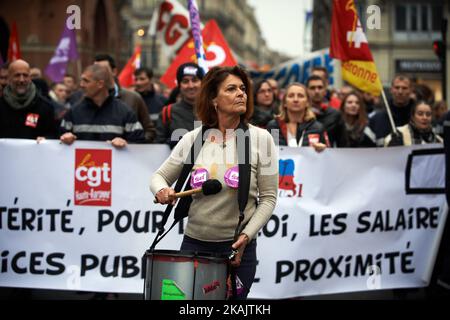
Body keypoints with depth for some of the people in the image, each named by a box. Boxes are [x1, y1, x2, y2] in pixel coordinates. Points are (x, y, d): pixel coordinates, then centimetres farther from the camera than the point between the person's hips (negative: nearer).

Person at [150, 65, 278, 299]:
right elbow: (159, 176, 9)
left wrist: (246, 236, -13)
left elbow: (268, 197, -3)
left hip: (238, 247, -1)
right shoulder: (193, 138, 1)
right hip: (194, 243, 2)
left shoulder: (260, 139, -4)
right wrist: (161, 190, -14)